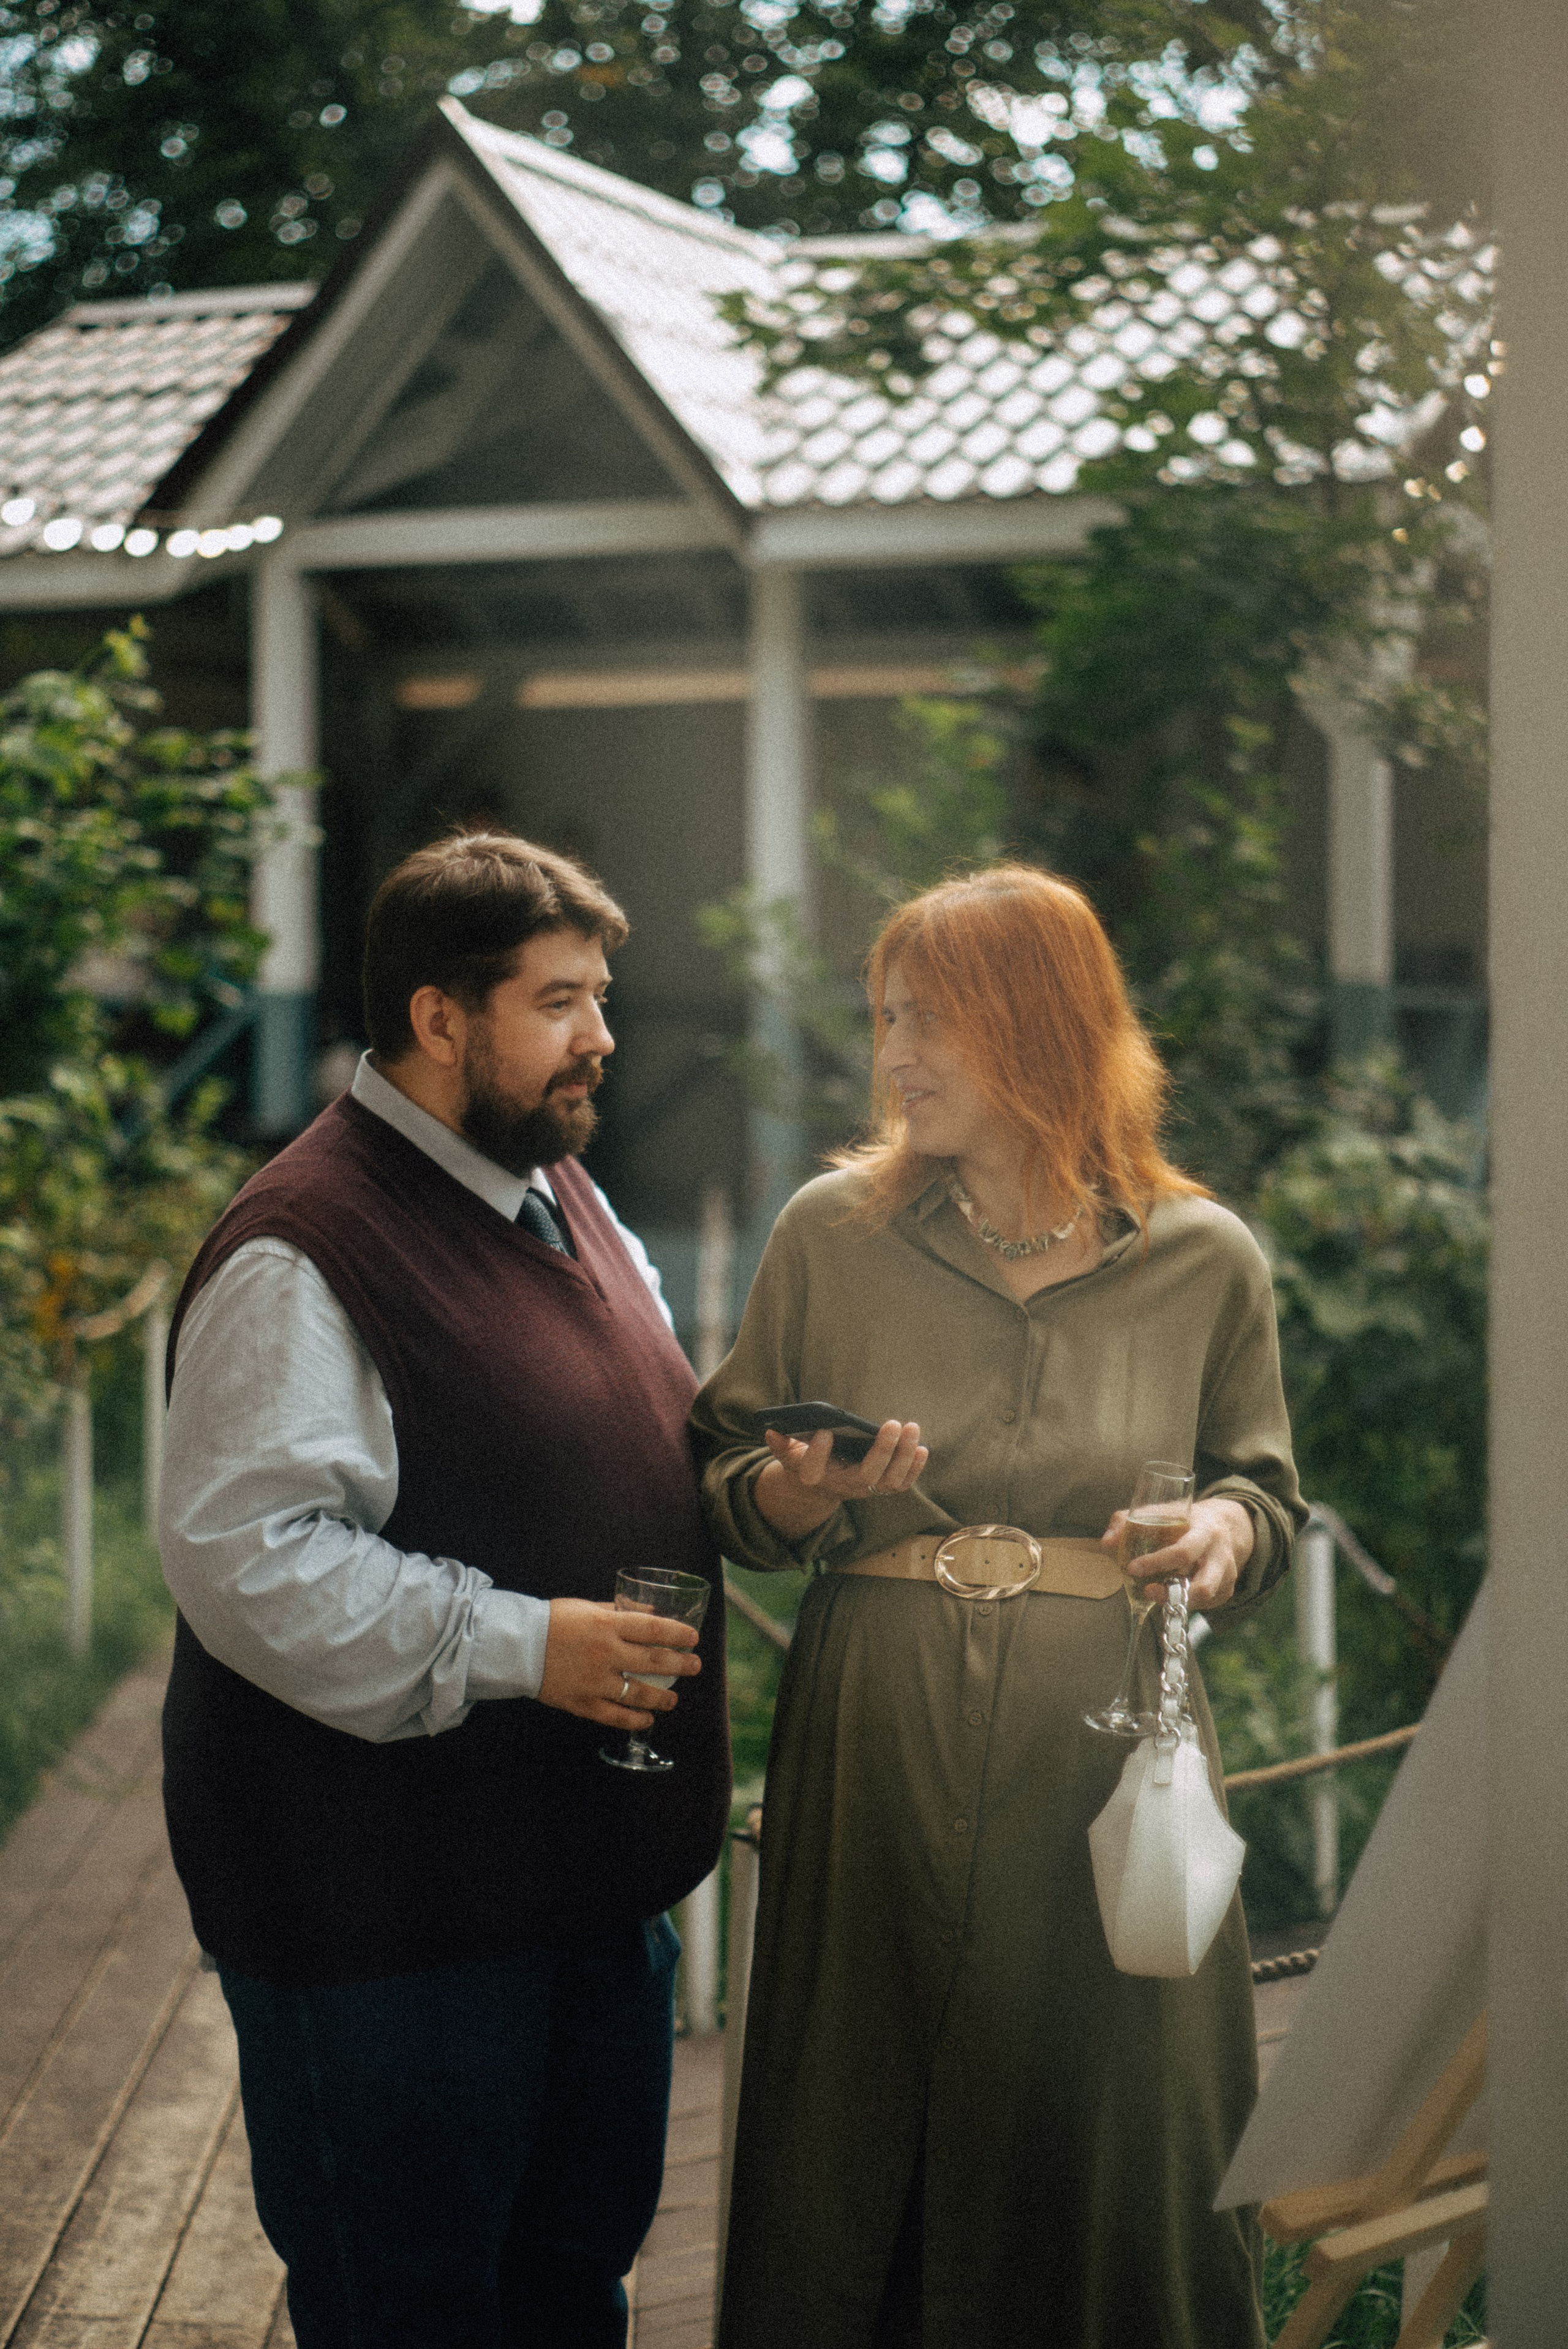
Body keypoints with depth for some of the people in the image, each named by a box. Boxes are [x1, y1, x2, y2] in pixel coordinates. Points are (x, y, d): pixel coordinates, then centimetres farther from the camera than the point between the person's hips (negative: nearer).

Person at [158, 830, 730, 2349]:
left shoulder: (565, 1206, 13)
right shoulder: (300, 1255, -18)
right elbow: (247, 1554, -24)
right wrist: (512, 1643, -25)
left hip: (591, 1876, 9)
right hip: (390, 1903, -9)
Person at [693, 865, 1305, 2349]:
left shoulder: (1203, 1262, 1)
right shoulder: (830, 1233, 2)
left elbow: (1265, 1489, 13)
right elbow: (721, 1486, 9)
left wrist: (1228, 1530, -9)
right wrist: (796, 1497, -13)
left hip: (1105, 1760, 0)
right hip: (876, 1755, 0)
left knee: (1110, 2156, 7)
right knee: (857, 2157, 6)